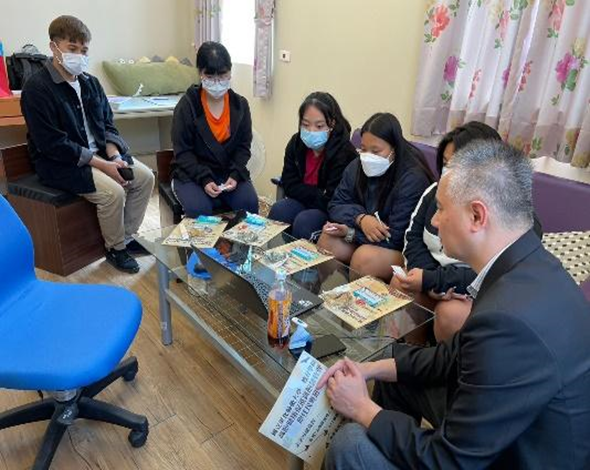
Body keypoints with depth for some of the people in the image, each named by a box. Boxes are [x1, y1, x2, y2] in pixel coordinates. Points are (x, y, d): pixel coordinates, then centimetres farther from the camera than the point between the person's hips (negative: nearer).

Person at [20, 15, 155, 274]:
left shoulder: (90, 82, 7)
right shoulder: (36, 88, -15)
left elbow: (107, 125, 11)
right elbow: (53, 144, -21)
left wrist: (114, 155, -9)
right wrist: (102, 165, -23)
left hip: (99, 153, 7)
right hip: (58, 163, -7)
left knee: (145, 177, -7)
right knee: (113, 192, -28)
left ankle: (127, 236, 8)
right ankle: (115, 249, -2)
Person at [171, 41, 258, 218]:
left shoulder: (240, 104, 1)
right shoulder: (187, 105, -8)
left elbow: (243, 147, 3)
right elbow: (183, 152, -8)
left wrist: (235, 175, -14)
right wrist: (204, 179, -21)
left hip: (229, 172, 2)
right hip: (192, 173, -2)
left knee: (249, 203, -23)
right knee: (199, 209, -28)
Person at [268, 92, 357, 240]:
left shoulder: (344, 152, -21)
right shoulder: (296, 143, -3)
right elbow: (289, 185, -5)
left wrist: (305, 192, -13)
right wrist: (318, 193, -15)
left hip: (330, 209, -5)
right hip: (304, 201, 5)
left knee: (303, 221, -30)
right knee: (278, 211, -21)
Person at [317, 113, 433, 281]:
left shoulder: (413, 179, -23)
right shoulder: (357, 167, -3)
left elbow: (396, 237, -25)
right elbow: (336, 206, -2)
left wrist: (349, 232, -21)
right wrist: (361, 218, -24)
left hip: (402, 249, -6)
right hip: (364, 238, 6)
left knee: (364, 257, -30)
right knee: (326, 241, -14)